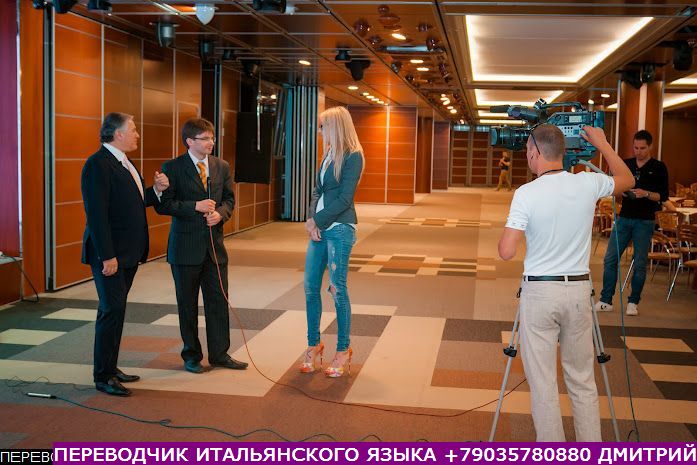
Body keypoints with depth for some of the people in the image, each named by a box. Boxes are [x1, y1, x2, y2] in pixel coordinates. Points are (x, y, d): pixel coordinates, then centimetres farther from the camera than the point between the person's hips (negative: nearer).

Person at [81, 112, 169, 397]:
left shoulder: (123, 163, 14)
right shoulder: (98, 164, -16)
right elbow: (96, 214, -21)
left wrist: (157, 190, 1)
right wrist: (107, 256, -23)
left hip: (129, 253, 9)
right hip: (111, 254, -9)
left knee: (116, 310, 15)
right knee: (112, 311, -4)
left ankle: (110, 368, 25)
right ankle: (103, 377, 6)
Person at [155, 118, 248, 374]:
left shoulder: (222, 167, 7)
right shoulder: (173, 168, -7)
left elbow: (229, 198, 13)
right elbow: (162, 204, -10)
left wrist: (221, 213, -8)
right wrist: (195, 206, -18)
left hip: (214, 245, 4)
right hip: (186, 247, -4)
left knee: (219, 301, 6)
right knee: (187, 304, 8)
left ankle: (219, 353, 19)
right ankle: (191, 355, 21)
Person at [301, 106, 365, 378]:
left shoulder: (352, 156, -9)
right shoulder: (329, 154, 15)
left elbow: (344, 198, -13)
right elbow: (317, 190, 15)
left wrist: (317, 220, -9)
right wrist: (311, 219, -1)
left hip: (339, 228, -7)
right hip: (320, 228, 8)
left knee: (337, 289, -3)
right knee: (310, 288, 7)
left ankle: (343, 350, 10)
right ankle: (314, 345, 20)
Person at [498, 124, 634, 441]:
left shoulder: (526, 194, -14)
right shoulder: (587, 185, -2)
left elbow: (506, 252, -15)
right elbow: (627, 180, 19)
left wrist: (512, 228, 5)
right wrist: (602, 144, 27)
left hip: (539, 292, -4)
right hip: (579, 289, 4)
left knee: (542, 380, 5)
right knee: (582, 379, 14)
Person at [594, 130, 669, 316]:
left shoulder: (658, 168, -1)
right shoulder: (626, 164, 9)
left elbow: (663, 196, -4)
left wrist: (646, 194, -20)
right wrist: (620, 190, -7)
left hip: (645, 221, -3)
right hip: (624, 217, 3)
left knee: (640, 263, 1)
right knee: (610, 259, -1)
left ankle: (633, 302, 13)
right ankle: (605, 300, 6)